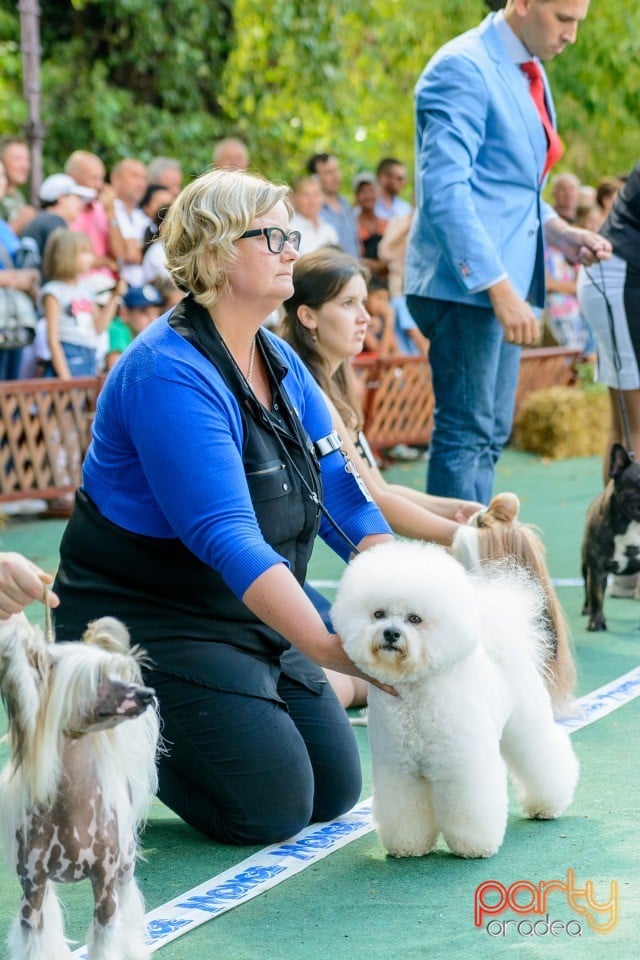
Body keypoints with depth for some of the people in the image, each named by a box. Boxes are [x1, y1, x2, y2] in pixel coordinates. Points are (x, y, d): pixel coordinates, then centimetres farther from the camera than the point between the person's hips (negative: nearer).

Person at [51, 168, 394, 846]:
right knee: (272, 810, -12)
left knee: (335, 791, 9)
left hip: (251, 614, 9)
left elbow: (340, 489, -1)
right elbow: (227, 538, -34)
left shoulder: (280, 362, 4)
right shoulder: (169, 374, -26)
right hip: (147, 618, -9)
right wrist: (334, 650, -42)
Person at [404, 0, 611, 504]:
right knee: (466, 434, -7)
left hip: (504, 284, 9)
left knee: (490, 435, 11)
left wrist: (557, 230, 6)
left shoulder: (529, 72, 15)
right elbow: (445, 190, -21)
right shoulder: (463, 69, -14)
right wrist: (500, 288, -25)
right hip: (464, 285, -9)